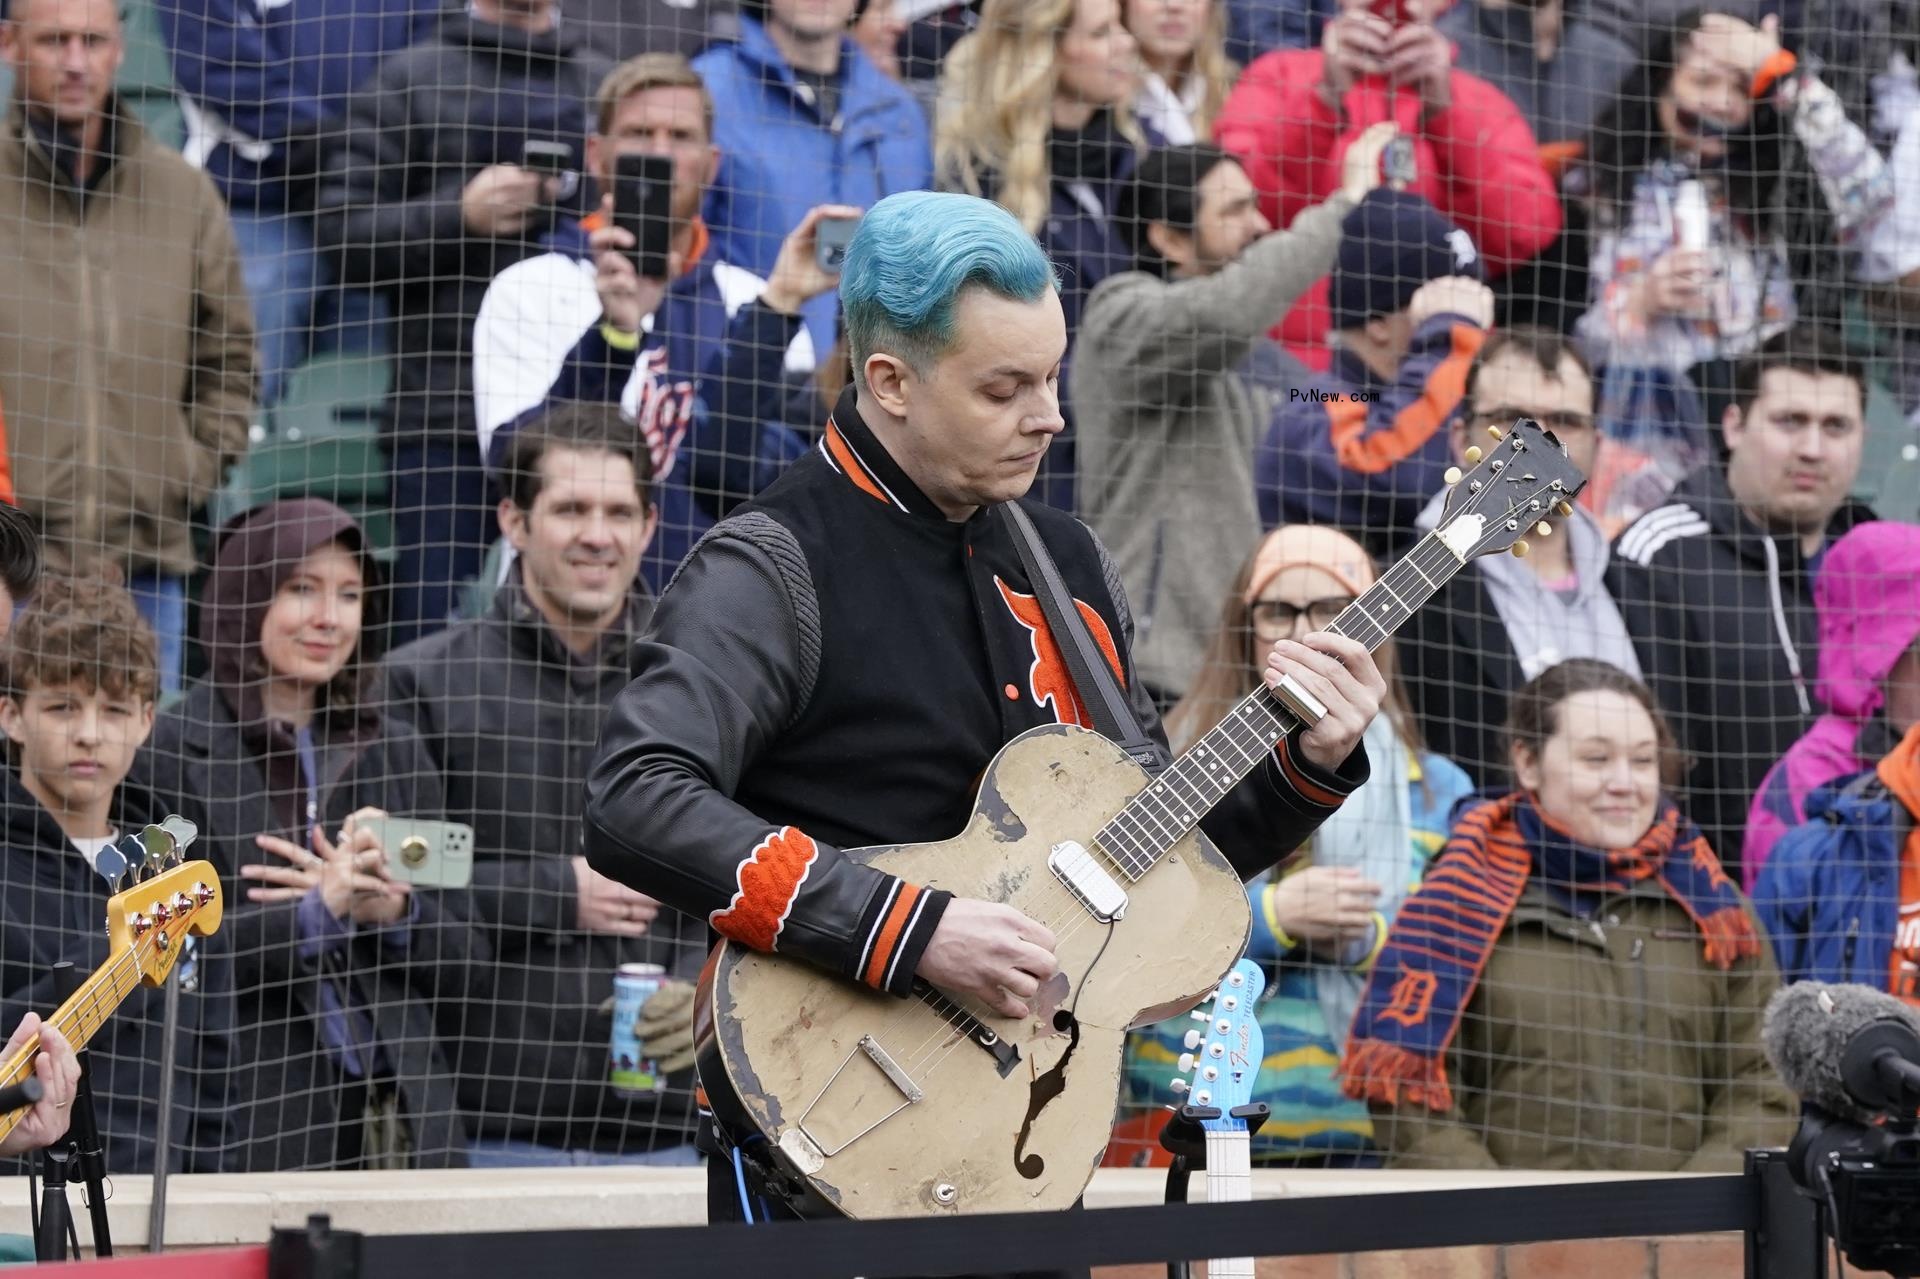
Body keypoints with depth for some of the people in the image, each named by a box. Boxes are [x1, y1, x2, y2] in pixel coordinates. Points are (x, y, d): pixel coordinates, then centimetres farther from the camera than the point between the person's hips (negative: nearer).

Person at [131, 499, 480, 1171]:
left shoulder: (394, 753, 14)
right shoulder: (169, 753, -2)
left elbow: (456, 958, 13)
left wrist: (395, 911, -7)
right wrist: (316, 913, -17)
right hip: (245, 1114, -4)